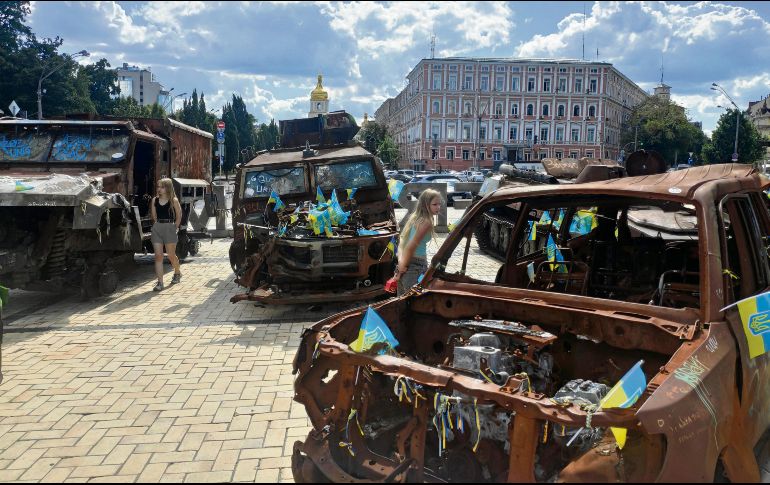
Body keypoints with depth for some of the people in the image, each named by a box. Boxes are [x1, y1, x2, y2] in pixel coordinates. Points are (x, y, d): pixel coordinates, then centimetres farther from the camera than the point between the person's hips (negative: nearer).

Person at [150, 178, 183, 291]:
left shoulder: (174, 201, -4)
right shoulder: (155, 200, 7)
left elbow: (179, 216, 1)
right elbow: (153, 215, 15)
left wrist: (175, 227, -1)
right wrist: (157, 225, 9)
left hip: (169, 228, -3)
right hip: (157, 228, 3)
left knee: (171, 255, 8)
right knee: (158, 255, -4)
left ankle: (177, 273, 37)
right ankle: (160, 282, -3)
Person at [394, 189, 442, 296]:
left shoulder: (415, 217, 13)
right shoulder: (426, 222, -13)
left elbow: (402, 242, 12)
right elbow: (411, 246, -18)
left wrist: (401, 262, 3)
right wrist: (403, 267, -9)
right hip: (416, 266, -9)